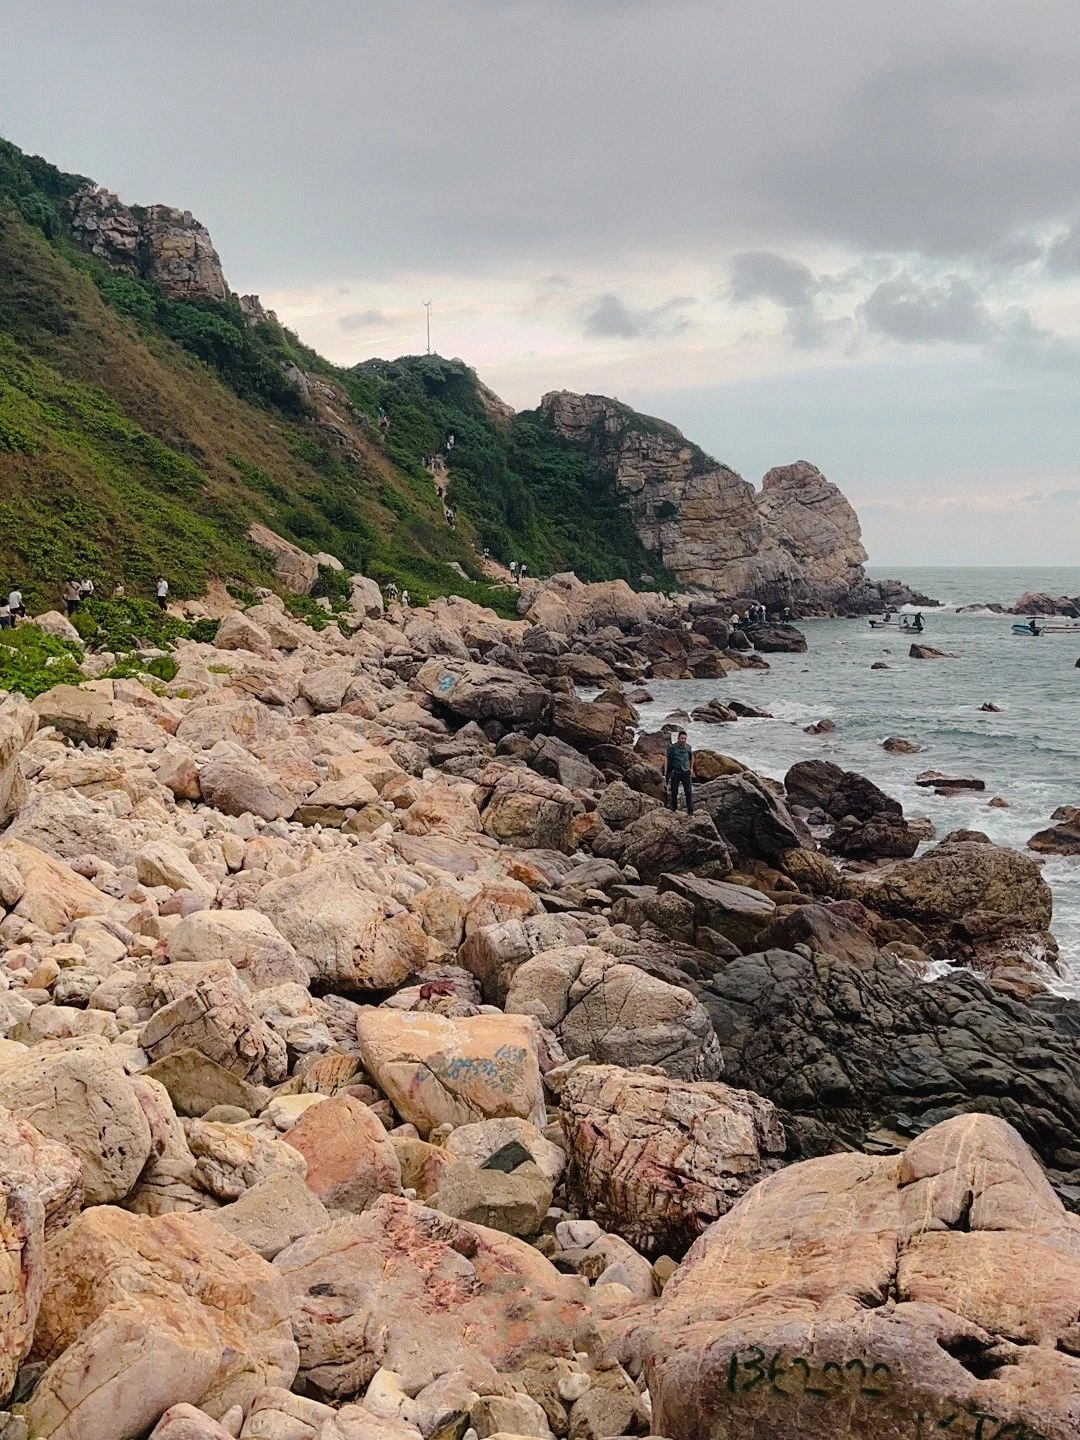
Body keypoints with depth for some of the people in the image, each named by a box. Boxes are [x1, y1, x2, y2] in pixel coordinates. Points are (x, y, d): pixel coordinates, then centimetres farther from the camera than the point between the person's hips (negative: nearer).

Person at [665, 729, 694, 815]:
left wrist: (691, 769, 16)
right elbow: (666, 759, -2)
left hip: (686, 772, 2)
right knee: (674, 792, 3)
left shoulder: (688, 748, 3)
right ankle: (673, 809, 17)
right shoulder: (672, 747, -6)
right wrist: (665, 772, -9)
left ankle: (690, 811, -3)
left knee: (689, 792, -5)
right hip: (675, 772, -2)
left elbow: (691, 758, 21)